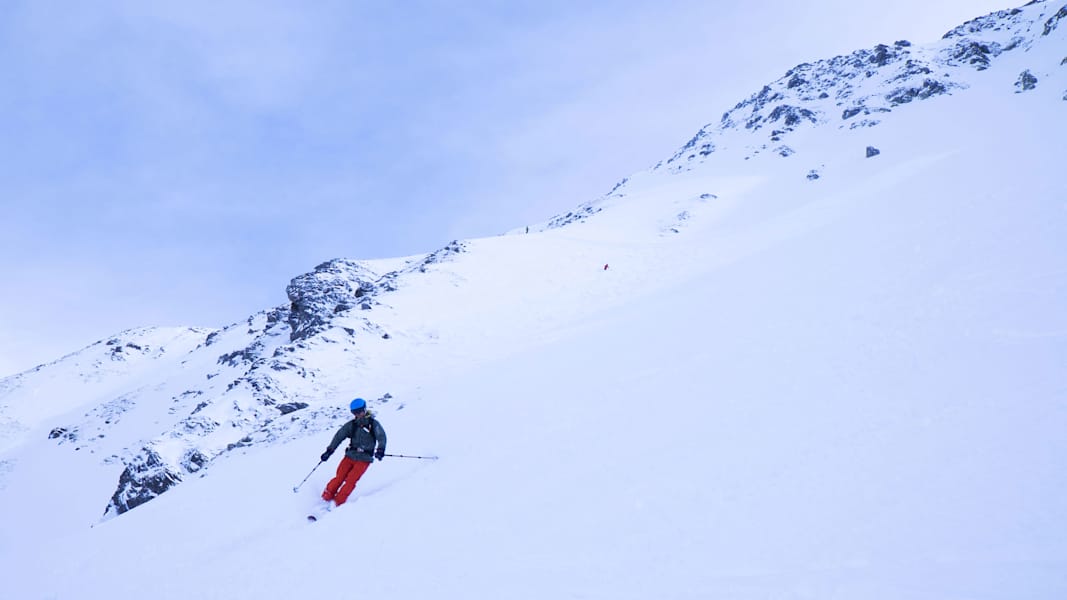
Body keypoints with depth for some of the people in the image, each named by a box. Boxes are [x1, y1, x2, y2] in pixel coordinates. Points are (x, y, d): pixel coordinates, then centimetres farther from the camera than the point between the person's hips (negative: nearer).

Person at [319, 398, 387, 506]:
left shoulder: (373, 424, -4)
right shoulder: (352, 424, 6)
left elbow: (381, 437, -13)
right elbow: (339, 436, 8)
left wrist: (381, 449, -31)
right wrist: (329, 451, 3)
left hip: (364, 459, -3)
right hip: (350, 455, 3)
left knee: (350, 481, -13)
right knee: (339, 478, -6)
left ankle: (337, 503, -7)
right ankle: (326, 498, 7)